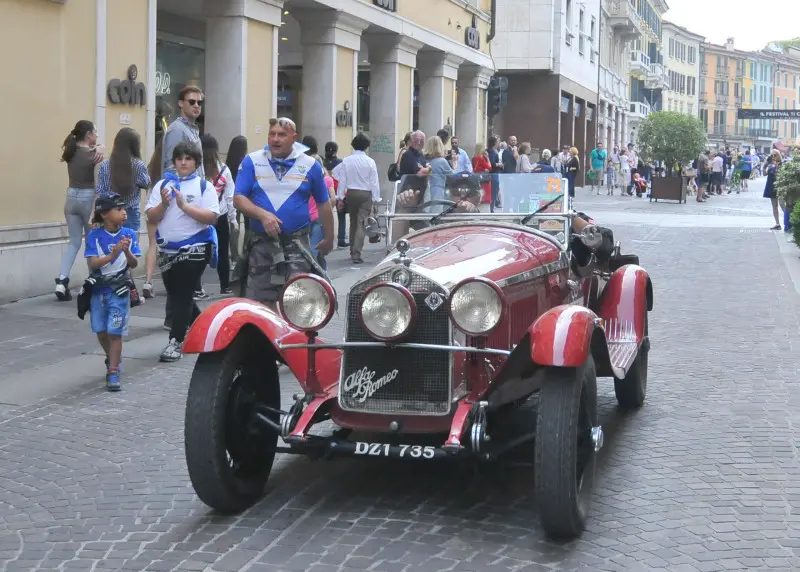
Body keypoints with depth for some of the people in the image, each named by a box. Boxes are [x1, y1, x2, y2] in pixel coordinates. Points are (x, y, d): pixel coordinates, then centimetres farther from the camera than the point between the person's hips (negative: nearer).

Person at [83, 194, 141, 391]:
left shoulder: (129, 234, -5)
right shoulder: (95, 235, -9)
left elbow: (134, 264, -7)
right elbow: (92, 264, -17)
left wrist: (127, 252, -28)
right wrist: (113, 255, -31)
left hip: (119, 291, -1)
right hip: (98, 290, 1)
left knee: (115, 332, -4)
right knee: (101, 331, 12)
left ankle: (113, 373, 1)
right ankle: (113, 359, 38)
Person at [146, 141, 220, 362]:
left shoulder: (204, 186, -2)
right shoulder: (163, 184, 8)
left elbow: (212, 217, -13)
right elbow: (151, 217, 4)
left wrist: (184, 206, -18)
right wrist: (163, 204, -14)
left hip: (194, 249, -5)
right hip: (167, 250, 5)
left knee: (182, 295, -8)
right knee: (175, 295, 13)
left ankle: (175, 342, -6)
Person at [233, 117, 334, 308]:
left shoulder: (310, 166, 5)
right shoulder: (252, 162, 3)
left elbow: (323, 204, 14)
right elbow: (238, 198, -1)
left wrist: (328, 239, 18)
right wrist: (262, 215, -18)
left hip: (296, 243, -1)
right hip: (261, 242, 1)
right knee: (263, 302, 7)